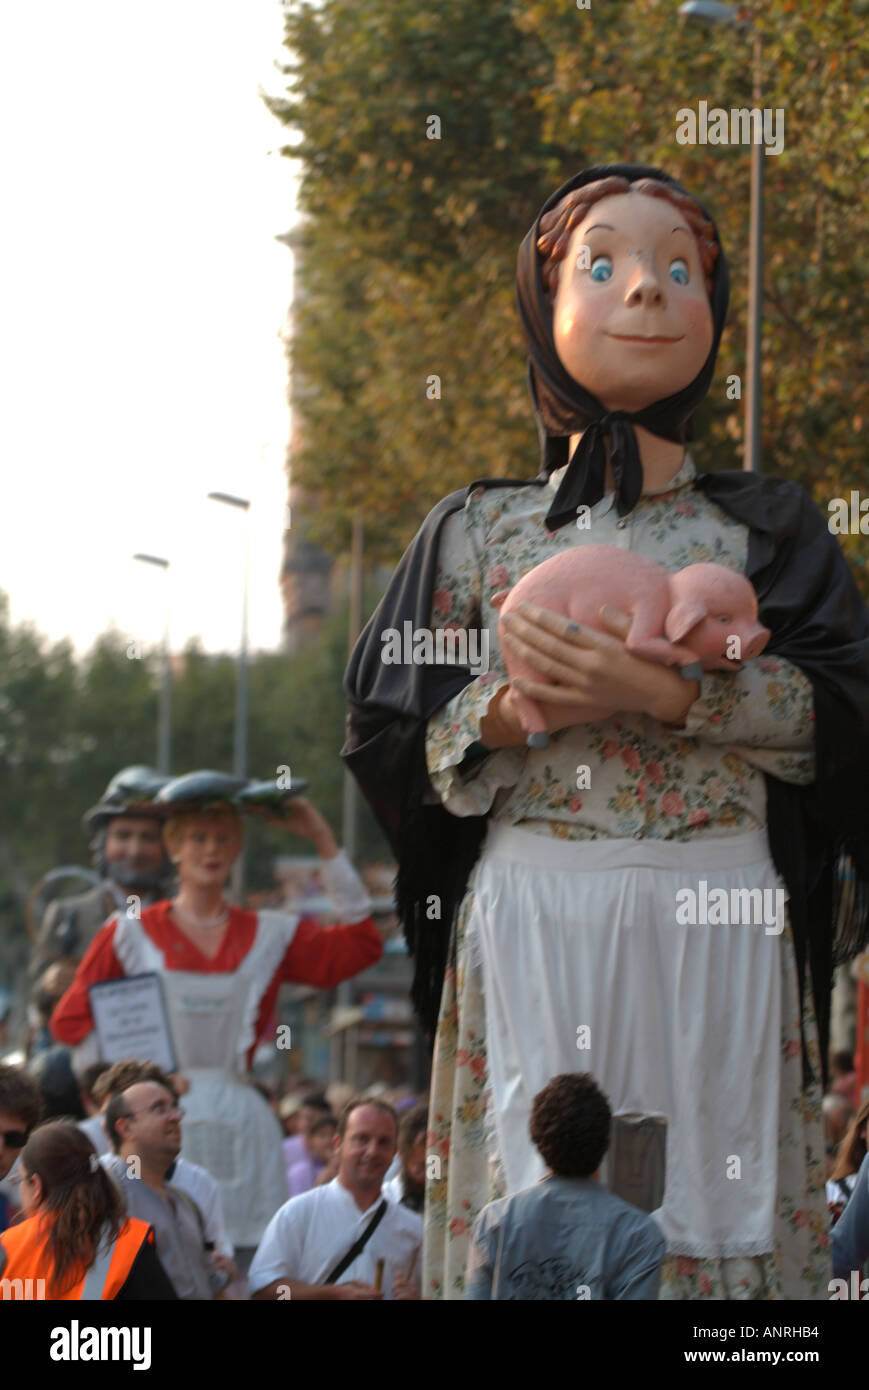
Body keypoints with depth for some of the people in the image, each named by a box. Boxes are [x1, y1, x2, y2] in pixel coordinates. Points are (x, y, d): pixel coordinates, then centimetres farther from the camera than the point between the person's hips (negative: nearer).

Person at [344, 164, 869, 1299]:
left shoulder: (763, 528, 10)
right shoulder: (478, 532, 11)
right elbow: (384, 736, 8)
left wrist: (663, 694, -14)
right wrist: (508, 717, -10)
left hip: (716, 929, 0)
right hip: (529, 919, 0)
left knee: (707, 1201, -6)